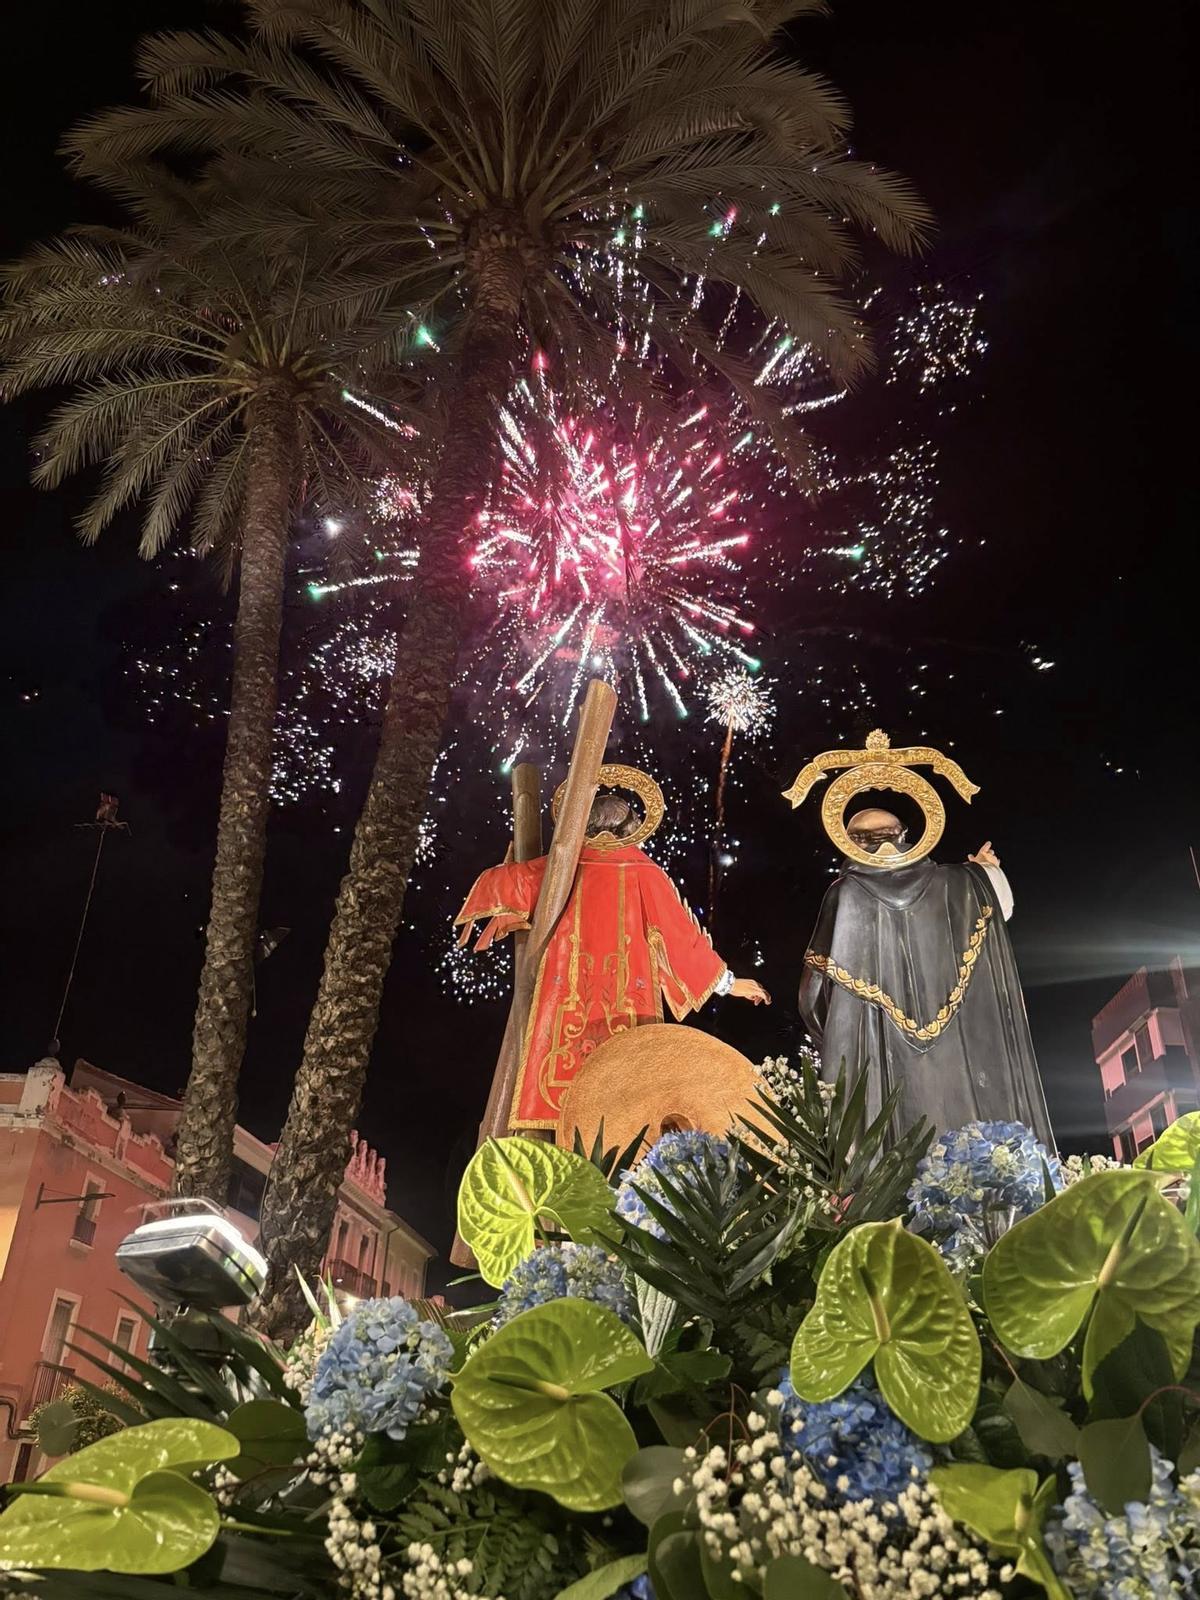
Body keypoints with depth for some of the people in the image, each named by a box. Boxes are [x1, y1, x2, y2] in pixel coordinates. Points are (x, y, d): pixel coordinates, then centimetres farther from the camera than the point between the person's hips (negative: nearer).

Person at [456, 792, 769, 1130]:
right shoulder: (643, 871, 4)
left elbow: (503, 883, 8)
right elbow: (680, 933, 5)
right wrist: (726, 981, 14)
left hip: (568, 998, 1)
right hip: (628, 998, -1)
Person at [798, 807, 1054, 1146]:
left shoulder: (846, 893, -2)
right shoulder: (941, 882, 7)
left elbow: (822, 974, -2)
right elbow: (1000, 906, 21)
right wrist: (985, 870, 37)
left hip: (874, 1039, -3)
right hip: (944, 1034, 3)